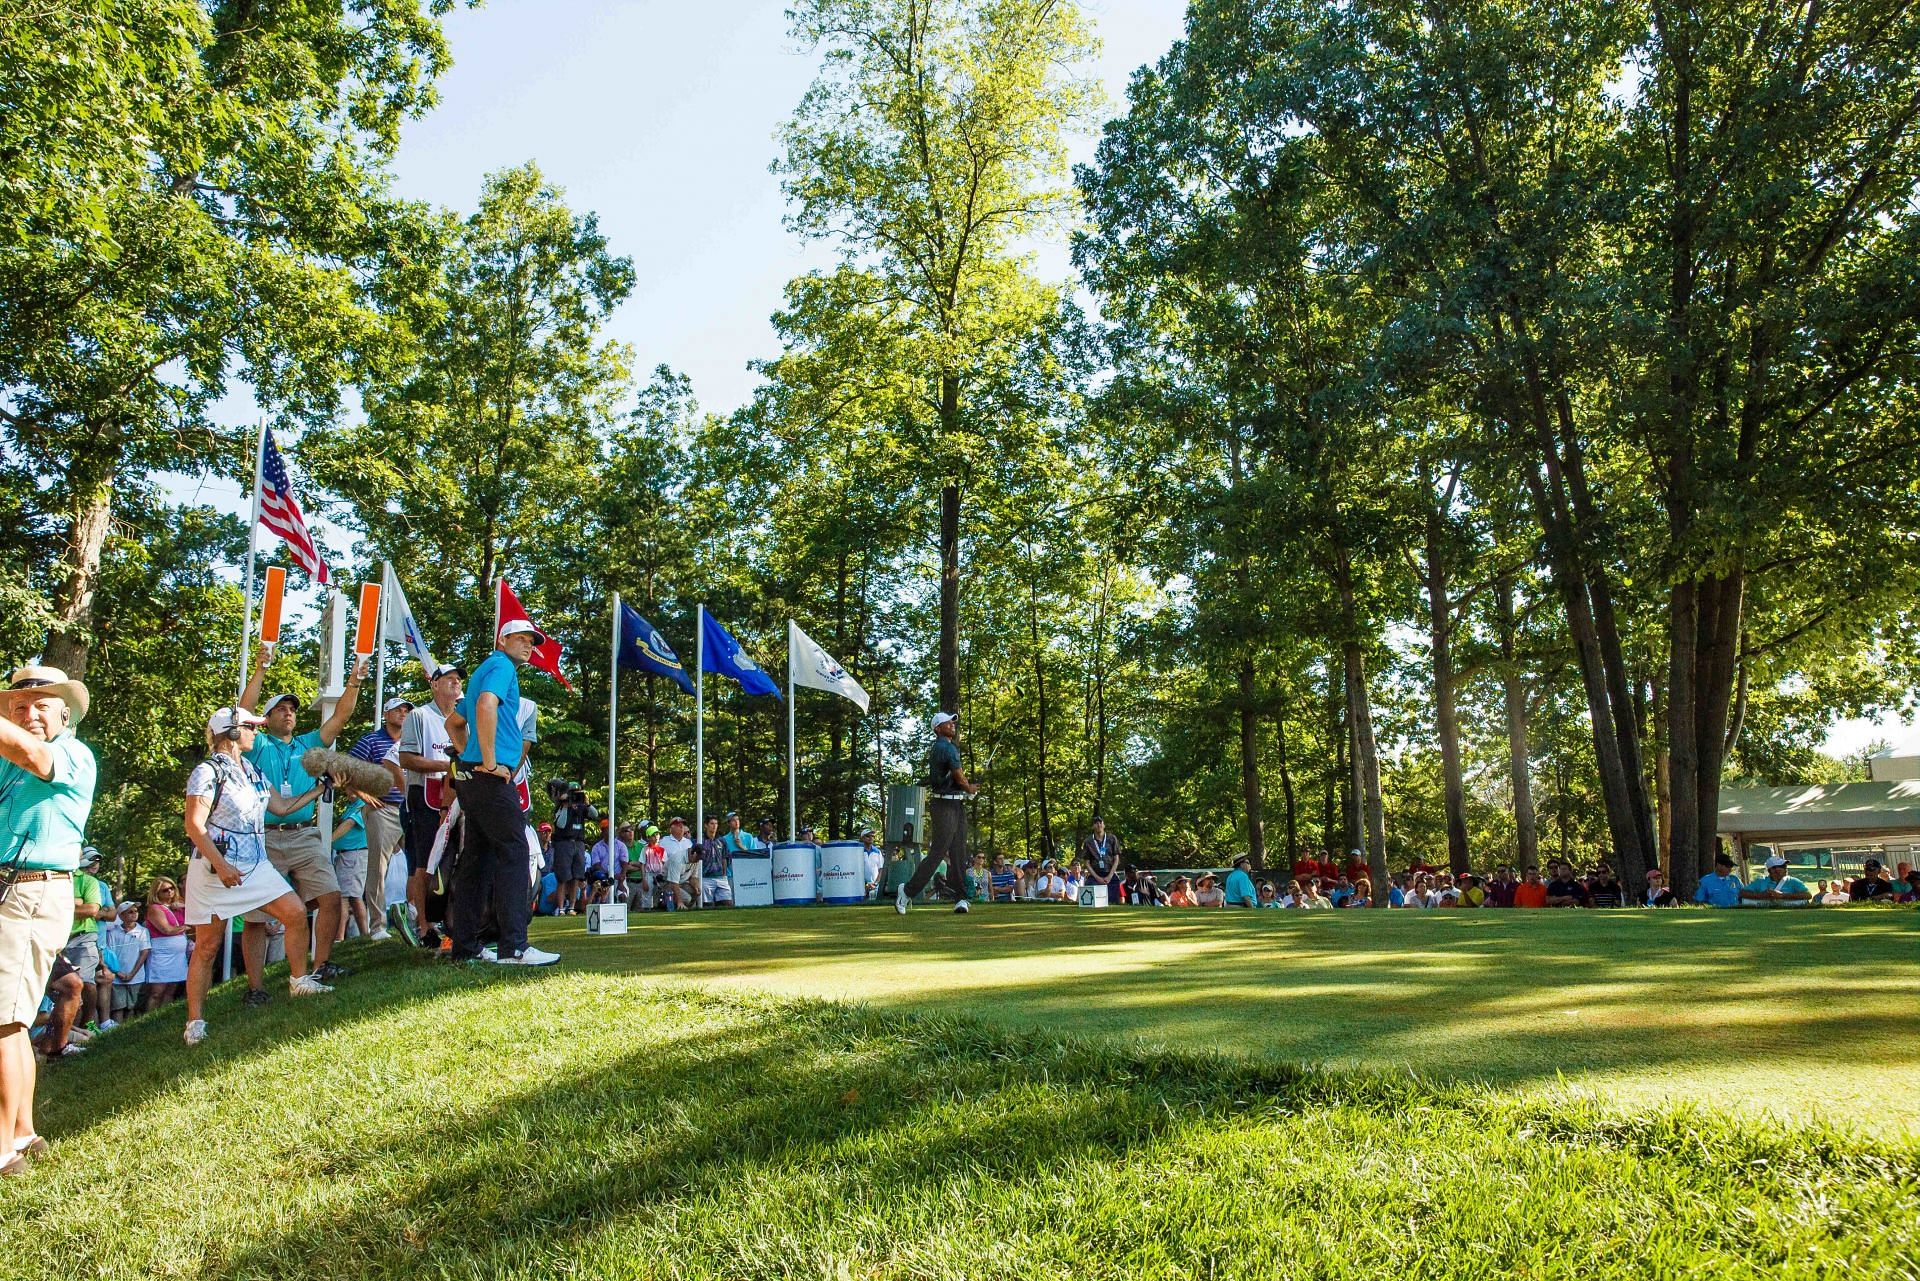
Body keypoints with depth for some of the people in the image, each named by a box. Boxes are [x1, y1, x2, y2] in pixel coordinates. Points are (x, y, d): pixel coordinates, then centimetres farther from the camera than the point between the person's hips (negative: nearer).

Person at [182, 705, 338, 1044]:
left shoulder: (253, 772, 13)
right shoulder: (208, 772, -11)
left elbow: (282, 806, 22)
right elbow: (194, 826, -16)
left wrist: (320, 788, 22)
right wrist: (221, 865, -24)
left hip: (256, 865, 7)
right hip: (215, 867, -7)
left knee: (296, 912, -3)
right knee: (207, 946, -1)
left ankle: (299, 980, 13)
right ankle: (195, 1021, 7)